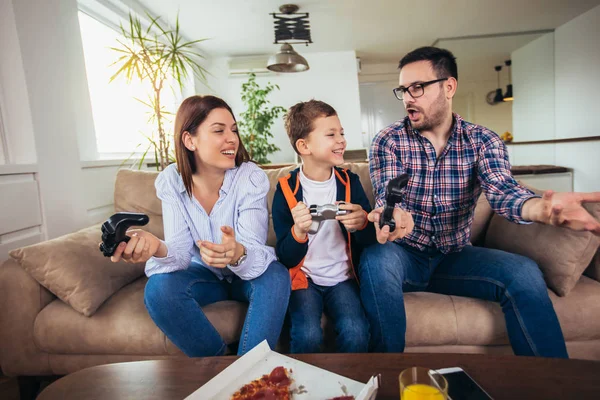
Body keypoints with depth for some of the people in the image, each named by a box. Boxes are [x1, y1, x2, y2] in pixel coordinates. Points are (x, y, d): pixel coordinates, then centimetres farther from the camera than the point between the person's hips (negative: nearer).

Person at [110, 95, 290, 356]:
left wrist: (238, 254, -51)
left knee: (276, 276, -32)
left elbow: (254, 252, -27)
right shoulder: (171, 181, -13)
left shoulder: (251, 178, -21)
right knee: (158, 288, -26)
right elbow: (181, 252, -20)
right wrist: (158, 249, -44)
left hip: (247, 274, -1)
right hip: (204, 273, 2)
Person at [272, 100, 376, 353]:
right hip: (304, 279, -1)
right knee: (307, 336, -25)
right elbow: (286, 258, -7)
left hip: (342, 278, 2)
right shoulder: (286, 189, -7)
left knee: (356, 333, -23)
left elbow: (371, 240, 3)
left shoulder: (350, 182, 1)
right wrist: (298, 231, -28)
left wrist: (362, 224, -20)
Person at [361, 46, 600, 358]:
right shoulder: (388, 141, -6)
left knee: (523, 272, -23)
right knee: (376, 259, -33)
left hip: (455, 257, 2)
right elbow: (388, 196, -19)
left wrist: (542, 208, -44)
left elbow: (501, 190, -19)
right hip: (404, 255, -1)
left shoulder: (483, 140, -2)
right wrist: (395, 214, -46)